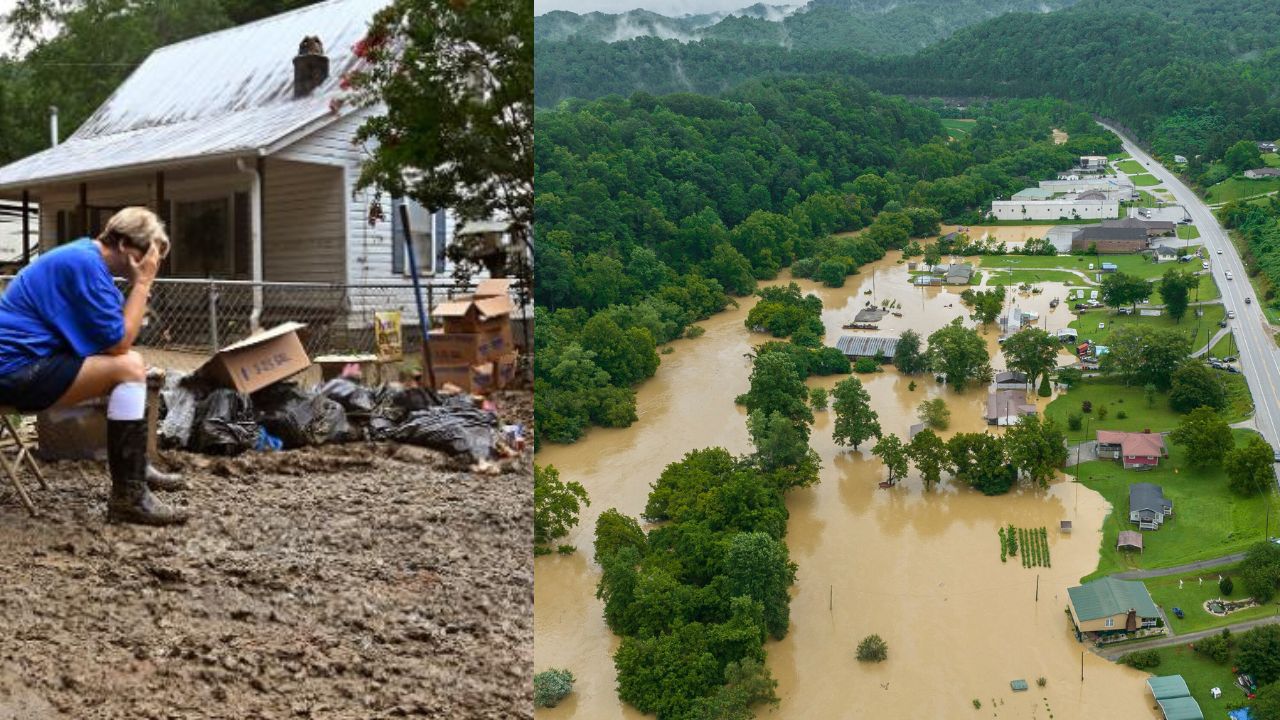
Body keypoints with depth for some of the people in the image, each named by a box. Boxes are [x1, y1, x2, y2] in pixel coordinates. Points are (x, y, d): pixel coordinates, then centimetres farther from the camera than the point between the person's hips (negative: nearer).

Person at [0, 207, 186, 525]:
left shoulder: (85, 256, 13)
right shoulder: (85, 263, -18)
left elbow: (116, 337, 14)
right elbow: (119, 342, -18)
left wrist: (139, 284, 3)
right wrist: (142, 283, -14)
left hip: (28, 362, 11)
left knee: (128, 363, 17)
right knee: (128, 367, -21)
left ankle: (136, 465, 21)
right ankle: (128, 497, -20)